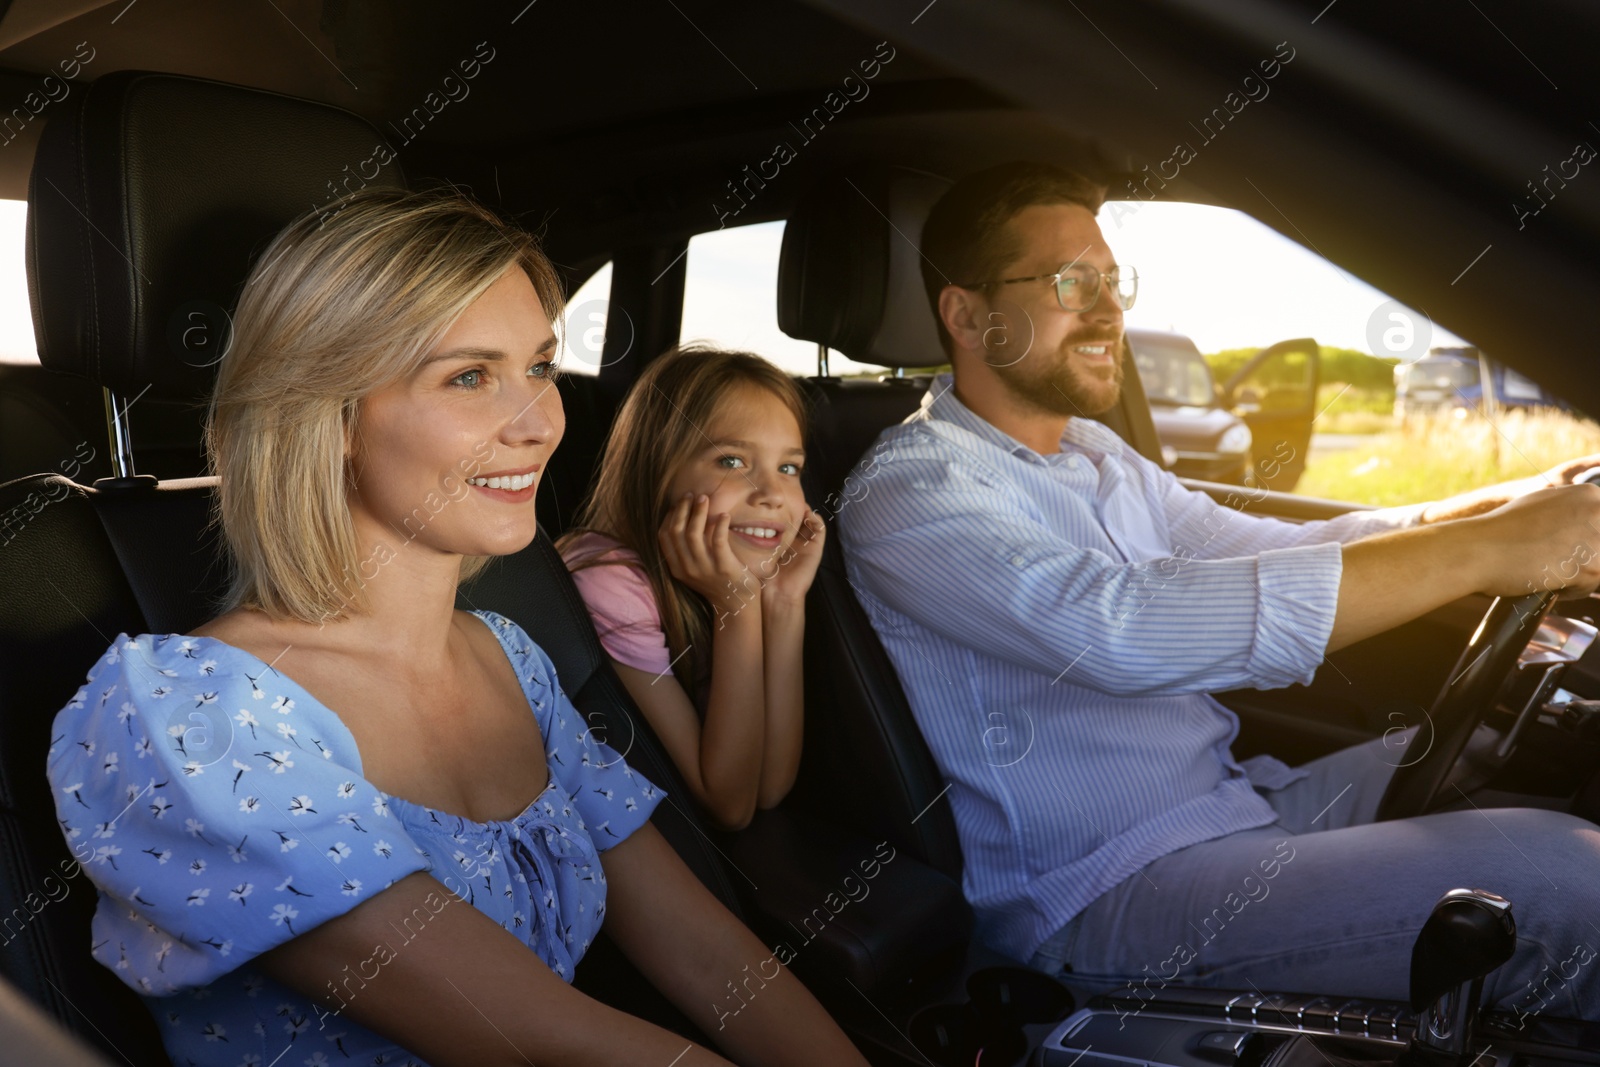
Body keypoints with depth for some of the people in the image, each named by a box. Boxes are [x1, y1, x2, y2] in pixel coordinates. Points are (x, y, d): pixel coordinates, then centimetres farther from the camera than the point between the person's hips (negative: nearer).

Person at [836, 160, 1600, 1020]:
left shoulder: (1096, 455, 14)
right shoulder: (908, 495, -17)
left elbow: (1275, 553, 11)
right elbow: (1124, 628, -31)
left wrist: (1518, 502, -4)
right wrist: (1485, 549, -29)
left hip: (1239, 803, 9)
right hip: (1100, 890, -9)